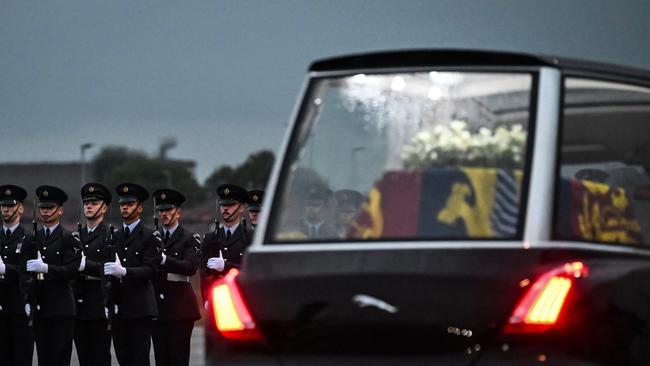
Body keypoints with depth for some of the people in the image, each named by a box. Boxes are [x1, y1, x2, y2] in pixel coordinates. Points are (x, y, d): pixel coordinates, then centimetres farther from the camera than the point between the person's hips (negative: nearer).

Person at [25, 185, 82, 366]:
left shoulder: (69, 238, -2)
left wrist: (46, 268, -25)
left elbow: (71, 270, -12)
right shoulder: (34, 239, 14)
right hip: (39, 308, 5)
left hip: (61, 308, -5)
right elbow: (27, 273, 16)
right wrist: (28, 301, 9)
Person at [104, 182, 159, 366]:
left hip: (140, 308, -5)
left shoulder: (150, 237, 0)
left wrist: (124, 271, -26)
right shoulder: (113, 237, 16)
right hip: (118, 308, 5)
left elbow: (150, 270, -11)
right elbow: (108, 270, 15)